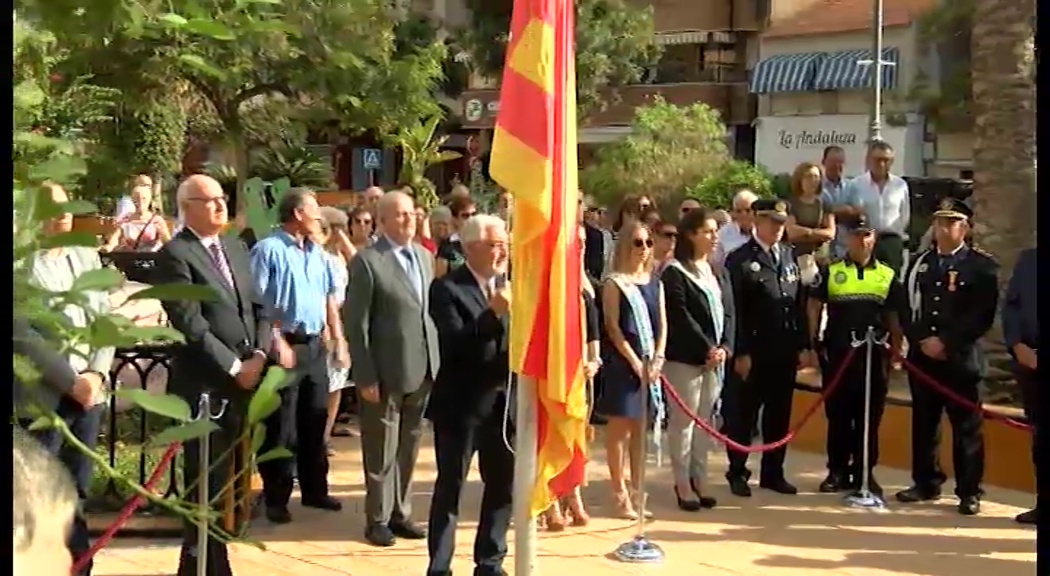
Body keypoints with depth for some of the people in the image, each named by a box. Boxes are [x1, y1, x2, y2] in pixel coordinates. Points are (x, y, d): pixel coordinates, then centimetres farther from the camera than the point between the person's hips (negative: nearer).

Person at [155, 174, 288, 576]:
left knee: (219, 478, 12)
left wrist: (259, 354, -3)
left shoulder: (236, 248, 15)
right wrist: (234, 367, -14)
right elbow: (190, 324, -16)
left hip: (241, 379, 7)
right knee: (206, 479, 0)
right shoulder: (175, 254, -9)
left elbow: (258, 307, 14)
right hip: (203, 383, -7)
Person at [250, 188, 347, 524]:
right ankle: (276, 497, 8)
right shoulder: (268, 250, -9)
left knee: (315, 420, 14)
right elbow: (255, 301, -14)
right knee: (280, 426, -1)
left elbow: (330, 298, 17)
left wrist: (339, 341, 11)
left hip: (316, 345, 7)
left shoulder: (317, 253, 13)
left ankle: (314, 489, 25)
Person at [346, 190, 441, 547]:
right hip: (387, 371, -6)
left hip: (422, 369, 6)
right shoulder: (367, 261, -10)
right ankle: (378, 518, 17)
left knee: (409, 447, 14)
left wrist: (437, 361, 6)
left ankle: (400, 512, 26)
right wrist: (365, 377, -14)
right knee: (382, 449, 5)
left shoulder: (424, 256, 11)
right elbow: (357, 324, -11)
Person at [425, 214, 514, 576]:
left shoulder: (508, 285, 9)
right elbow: (455, 343, -20)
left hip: (504, 402, 6)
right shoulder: (447, 288, -9)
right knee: (451, 487, 2)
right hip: (461, 404, -6)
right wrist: (494, 313, -28)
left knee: (504, 485, 12)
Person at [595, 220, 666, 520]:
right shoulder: (614, 283, -4)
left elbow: (662, 324, 10)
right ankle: (620, 494, 3)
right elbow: (613, 327, -10)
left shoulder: (655, 283, 12)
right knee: (619, 430, -1)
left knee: (641, 429, 9)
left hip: (650, 364, 5)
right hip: (623, 363, -5)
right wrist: (635, 362, -14)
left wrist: (657, 359, -4)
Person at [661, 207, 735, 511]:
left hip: (716, 358, 6)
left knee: (705, 420, 9)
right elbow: (681, 317, -13)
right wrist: (706, 350, -14)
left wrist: (724, 348, -5)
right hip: (685, 358, -6)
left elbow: (729, 314, 10)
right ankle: (683, 484, 3)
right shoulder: (674, 273, -7)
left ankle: (699, 480, 16)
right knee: (684, 420, -2)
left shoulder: (719, 272, 15)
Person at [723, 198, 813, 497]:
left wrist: (803, 346, 7)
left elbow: (799, 303, 11)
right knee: (744, 415, 4)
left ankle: (773, 473, 21)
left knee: (779, 416, 11)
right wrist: (740, 353, -13)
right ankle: (737, 473, 15)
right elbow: (735, 311, -9)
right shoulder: (740, 259, -5)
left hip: (786, 352, 5)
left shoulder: (789, 256, 11)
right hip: (754, 352, -5)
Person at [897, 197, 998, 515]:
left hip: (962, 358, -4)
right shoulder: (920, 263, 15)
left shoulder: (981, 265, -1)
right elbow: (907, 306, 11)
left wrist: (946, 342, -14)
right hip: (922, 356, 5)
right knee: (924, 425, 9)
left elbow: (983, 314, -8)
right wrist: (922, 340, -5)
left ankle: (969, 493, 4)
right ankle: (926, 483, 20)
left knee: (966, 427, -1)